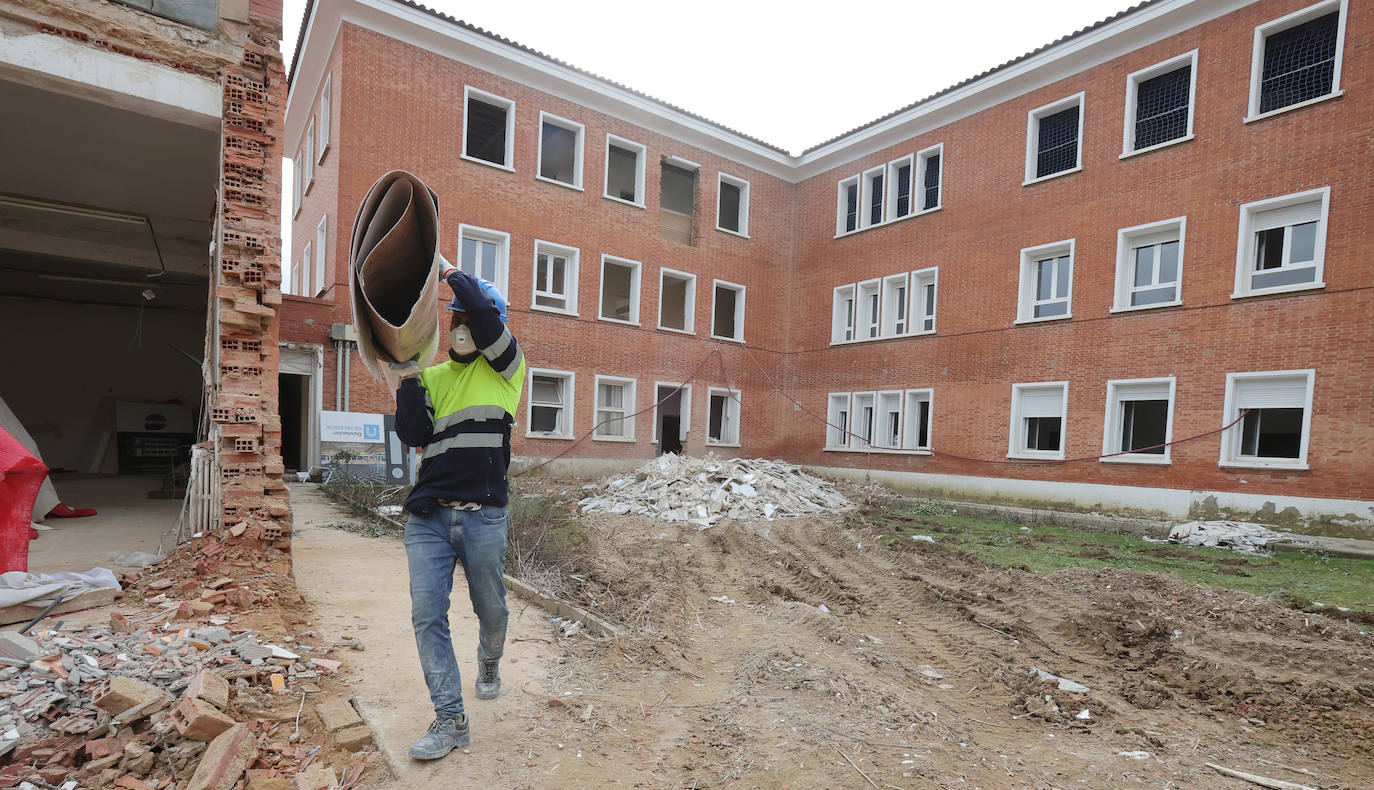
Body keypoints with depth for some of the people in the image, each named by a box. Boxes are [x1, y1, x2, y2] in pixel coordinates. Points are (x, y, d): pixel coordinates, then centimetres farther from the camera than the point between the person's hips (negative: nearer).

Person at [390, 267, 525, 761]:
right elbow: (414, 436, 1)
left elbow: (484, 314, -15)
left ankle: (489, 664, 45)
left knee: (491, 610, 11)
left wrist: (452, 273, -2)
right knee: (428, 616, -2)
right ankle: (450, 721, 12)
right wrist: (407, 378, -7)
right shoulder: (432, 377, 13)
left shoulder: (505, 368, 3)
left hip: (483, 518, -3)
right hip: (428, 517, 3)